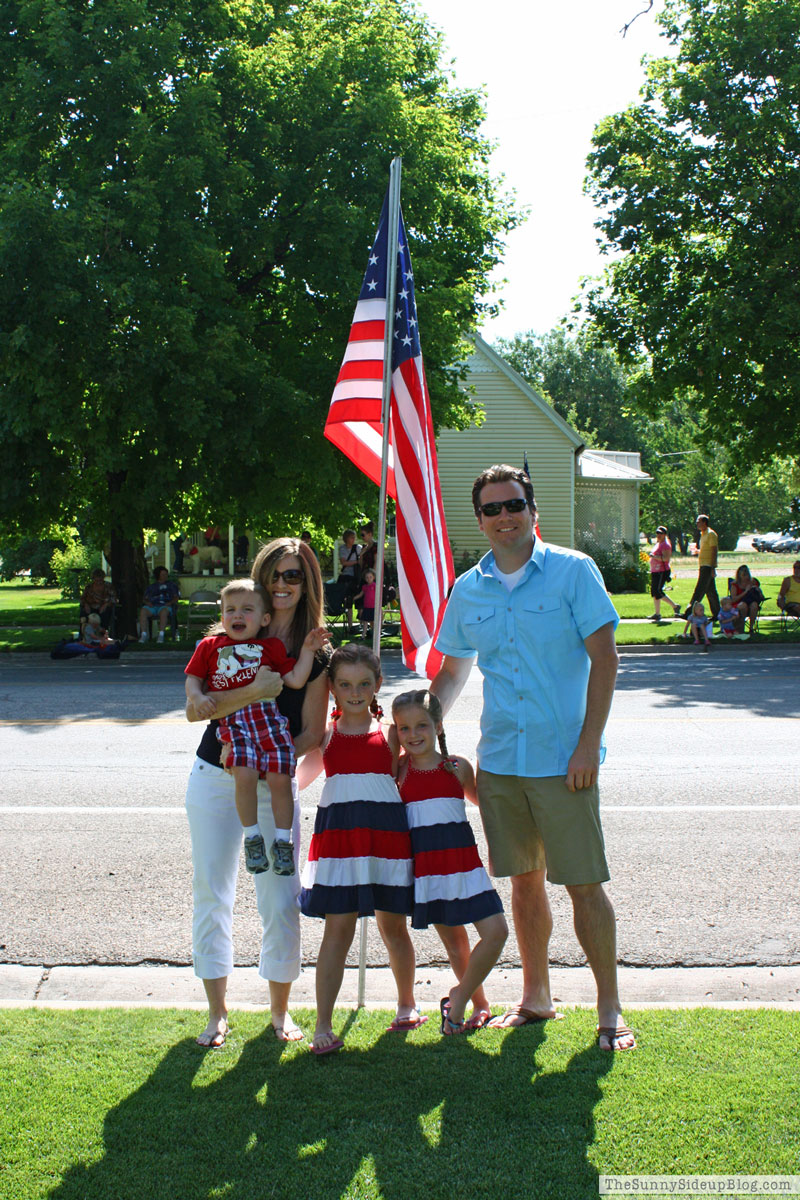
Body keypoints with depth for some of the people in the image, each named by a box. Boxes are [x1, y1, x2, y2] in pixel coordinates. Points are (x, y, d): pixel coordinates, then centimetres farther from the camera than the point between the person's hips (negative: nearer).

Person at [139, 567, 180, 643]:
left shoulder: (172, 584, 24)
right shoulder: (151, 586, 29)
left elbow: (176, 597, 13)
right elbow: (146, 598, 21)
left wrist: (170, 603, -7)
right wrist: (147, 602, -3)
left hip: (165, 606, -2)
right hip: (152, 606, 2)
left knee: (163, 612, -40)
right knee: (143, 611, -32)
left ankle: (161, 635, -45)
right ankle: (144, 634, -34)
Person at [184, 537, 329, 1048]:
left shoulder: (316, 653, -2)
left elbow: (313, 732, -3)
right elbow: (195, 709, -10)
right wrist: (252, 692, -24)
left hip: (275, 786, 0)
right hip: (215, 778, 1)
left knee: (281, 899, -2)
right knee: (212, 894, 4)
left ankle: (280, 1010, 17)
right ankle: (218, 1012, 16)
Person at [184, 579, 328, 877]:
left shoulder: (271, 647, 16)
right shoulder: (210, 646, 17)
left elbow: (295, 680, 11)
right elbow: (192, 679, 18)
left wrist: (307, 650, 5)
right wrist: (198, 698, -2)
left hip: (268, 715, 1)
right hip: (232, 721, -1)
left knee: (280, 777, -13)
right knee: (244, 774, -23)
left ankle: (282, 841, 4)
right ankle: (252, 838, -5)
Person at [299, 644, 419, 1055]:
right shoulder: (325, 733, 7)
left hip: (387, 832, 1)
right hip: (337, 833, -1)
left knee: (393, 925, 11)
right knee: (338, 927, -4)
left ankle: (407, 1003, 33)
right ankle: (323, 1025, -2)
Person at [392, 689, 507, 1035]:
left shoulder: (457, 767, 2)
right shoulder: (397, 770, 1)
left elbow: (482, 800, 16)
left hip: (462, 862, 1)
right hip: (425, 868, 0)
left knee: (496, 932, -8)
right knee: (454, 941, 8)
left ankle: (459, 999, 7)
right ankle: (479, 1003, 25)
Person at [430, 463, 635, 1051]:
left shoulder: (573, 571, -5)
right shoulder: (468, 590, 8)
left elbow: (604, 658, -7)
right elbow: (452, 672, 19)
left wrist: (589, 743, -13)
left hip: (563, 758, -4)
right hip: (499, 760, 4)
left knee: (585, 885, -2)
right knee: (524, 880, 13)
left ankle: (610, 1010, 10)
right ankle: (536, 998, 27)